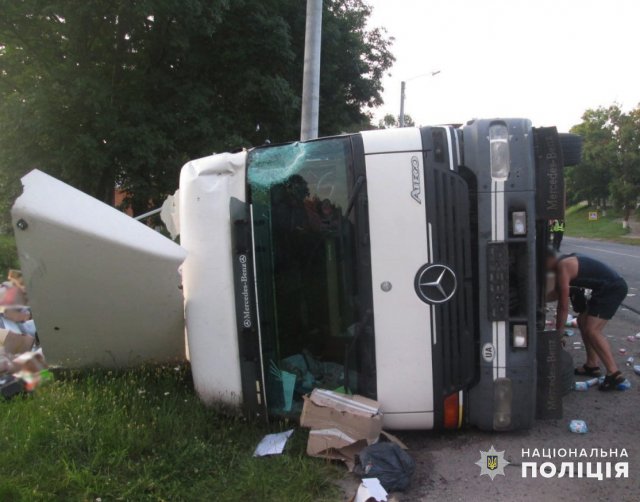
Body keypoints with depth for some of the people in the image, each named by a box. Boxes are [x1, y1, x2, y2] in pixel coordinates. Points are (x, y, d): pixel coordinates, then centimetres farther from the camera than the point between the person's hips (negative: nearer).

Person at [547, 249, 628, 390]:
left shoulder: (562, 267, -15)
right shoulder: (565, 262, 14)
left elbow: (563, 306, -14)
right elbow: (562, 297, 19)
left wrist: (558, 332, -6)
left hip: (613, 288, -10)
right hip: (608, 287, 10)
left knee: (591, 330, -14)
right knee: (583, 321, 16)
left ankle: (614, 373, -12)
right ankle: (592, 365, 23)